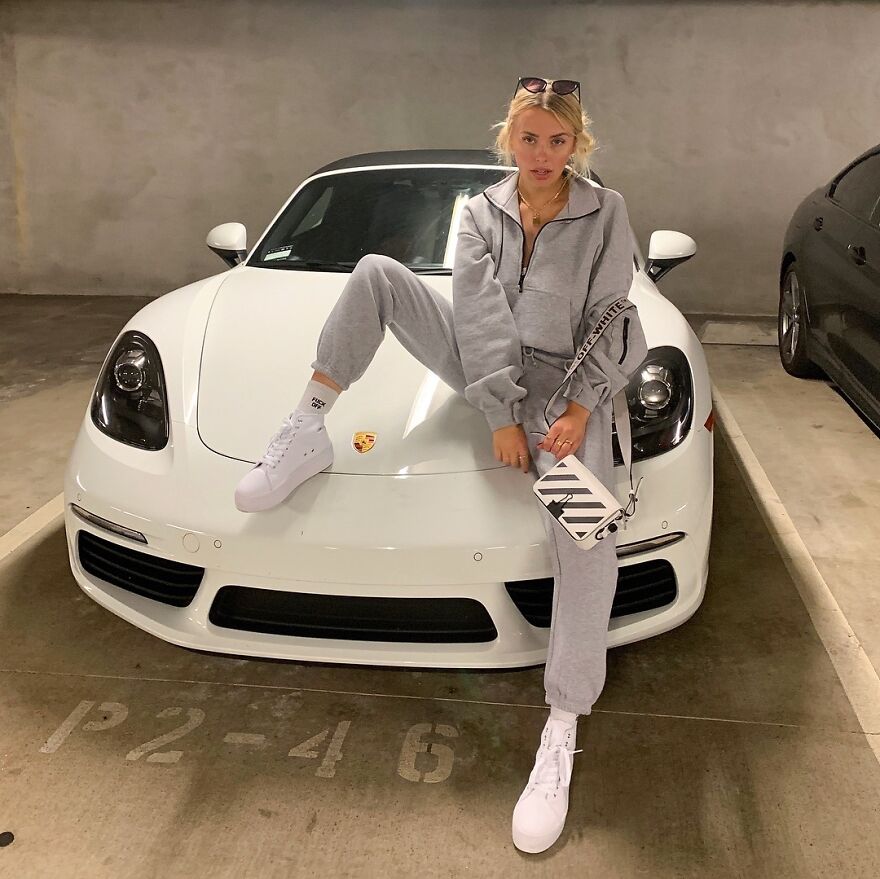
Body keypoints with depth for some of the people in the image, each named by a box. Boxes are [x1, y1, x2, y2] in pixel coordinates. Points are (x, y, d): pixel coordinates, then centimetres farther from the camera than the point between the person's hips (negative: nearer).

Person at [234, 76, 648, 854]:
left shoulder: (606, 212, -1)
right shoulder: (482, 211, 4)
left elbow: (608, 321, -4)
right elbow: (481, 313, -7)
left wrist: (579, 409, -17)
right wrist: (501, 414, -17)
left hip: (566, 382, -2)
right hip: (486, 366, 3)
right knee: (377, 273, -15)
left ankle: (562, 732, -19)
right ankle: (309, 431, -13)